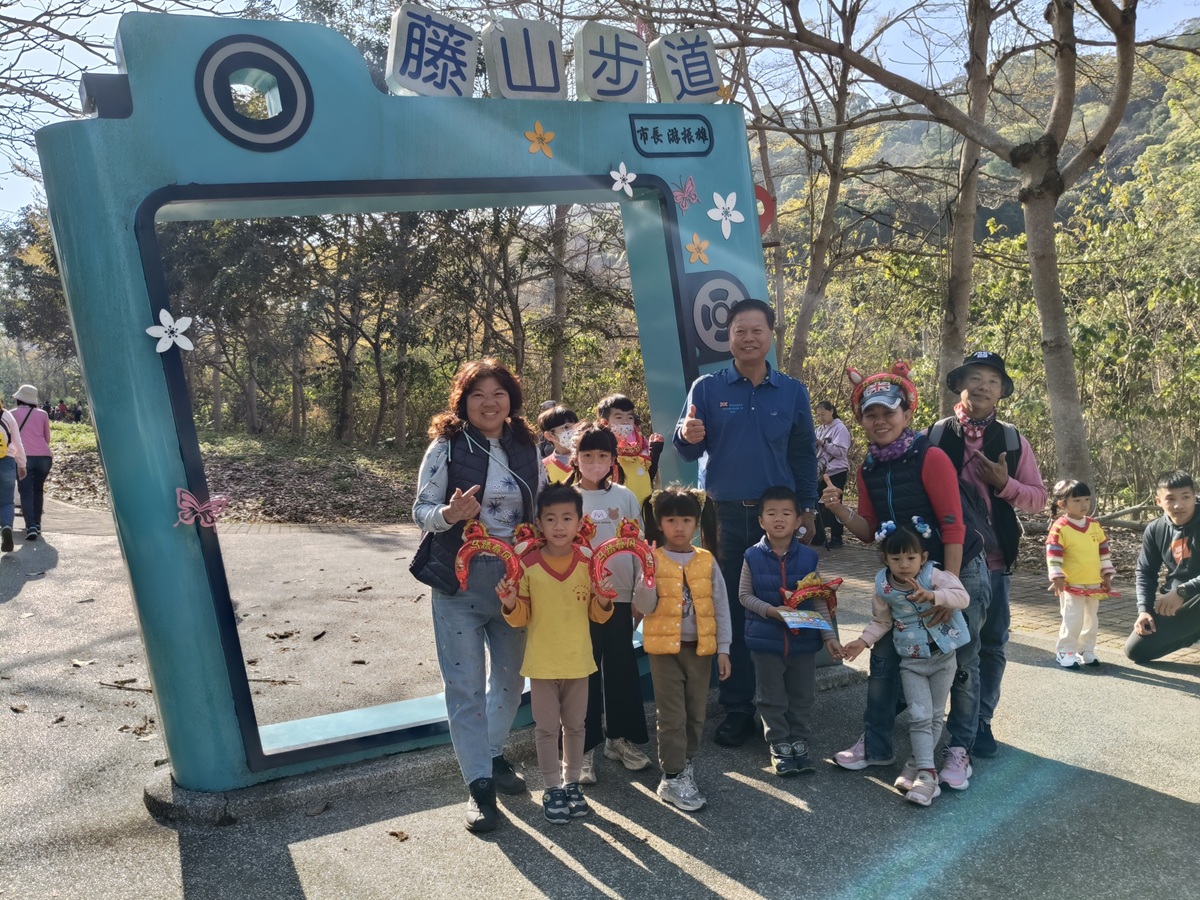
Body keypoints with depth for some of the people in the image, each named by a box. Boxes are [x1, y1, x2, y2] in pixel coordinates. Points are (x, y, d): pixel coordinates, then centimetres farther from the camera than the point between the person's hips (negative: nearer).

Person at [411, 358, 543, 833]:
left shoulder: (527, 447, 4)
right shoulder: (446, 446, -6)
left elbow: (541, 510, 12)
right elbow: (421, 510, -6)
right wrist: (451, 514, -27)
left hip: (515, 578, 4)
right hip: (460, 580, -4)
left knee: (510, 675, 16)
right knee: (465, 683, 0)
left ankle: (494, 755, 38)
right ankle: (479, 784, 11)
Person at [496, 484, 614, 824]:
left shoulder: (588, 563, -6)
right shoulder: (528, 564, -11)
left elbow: (597, 615, 3)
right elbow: (521, 617, -2)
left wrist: (603, 601, -18)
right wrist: (510, 604, -23)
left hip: (578, 660, 2)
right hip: (541, 662, -2)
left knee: (574, 725, 16)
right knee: (547, 727, 9)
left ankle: (572, 783, 33)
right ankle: (553, 789, 23)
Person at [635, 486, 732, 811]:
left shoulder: (707, 561, 1)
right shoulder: (652, 561, -5)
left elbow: (720, 607, 4)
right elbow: (645, 607, -11)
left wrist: (723, 648, 2)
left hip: (701, 647, 3)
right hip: (665, 647, -3)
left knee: (696, 713, 13)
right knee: (672, 716, 0)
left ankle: (685, 765, 29)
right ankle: (672, 778, 9)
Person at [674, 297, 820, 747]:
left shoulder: (793, 391, 6)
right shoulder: (707, 388, 2)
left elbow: (804, 455, 10)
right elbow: (688, 451, -1)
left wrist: (808, 510, 3)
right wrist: (687, 436, -24)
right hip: (724, 515, -1)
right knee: (729, 612, 4)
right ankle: (737, 709, 14)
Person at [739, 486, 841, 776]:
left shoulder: (808, 557, -4)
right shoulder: (753, 556, -7)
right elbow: (744, 594, -3)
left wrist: (829, 636, -4)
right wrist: (770, 610, -18)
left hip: (803, 639, 1)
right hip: (766, 639, -1)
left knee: (802, 697, 13)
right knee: (772, 698, 10)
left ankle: (800, 744, 30)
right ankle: (779, 746, 25)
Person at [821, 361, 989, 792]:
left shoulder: (931, 458, -19)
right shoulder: (868, 469, 0)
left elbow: (953, 525, -20)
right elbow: (870, 533, 4)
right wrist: (840, 510, -16)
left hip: (960, 570, -5)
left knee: (961, 662, 3)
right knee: (884, 655, 5)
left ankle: (958, 750, 18)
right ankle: (875, 743, 17)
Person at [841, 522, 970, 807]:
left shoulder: (933, 575, -16)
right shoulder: (884, 587, -8)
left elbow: (962, 597, -27)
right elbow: (881, 622, 5)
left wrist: (934, 596, -42)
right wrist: (863, 641, -8)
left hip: (943, 656, 0)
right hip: (911, 660, 0)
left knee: (936, 715, 9)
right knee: (920, 715, -8)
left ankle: (917, 763, 24)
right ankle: (926, 773, -2)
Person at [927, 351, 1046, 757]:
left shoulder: (1013, 440, 6)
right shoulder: (934, 436, 0)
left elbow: (1038, 498, 5)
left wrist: (1005, 484, -13)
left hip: (995, 559, 2)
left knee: (993, 645, 9)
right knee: (956, 642, 4)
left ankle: (981, 722, 25)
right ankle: (958, 724, 20)